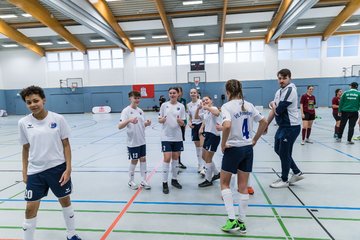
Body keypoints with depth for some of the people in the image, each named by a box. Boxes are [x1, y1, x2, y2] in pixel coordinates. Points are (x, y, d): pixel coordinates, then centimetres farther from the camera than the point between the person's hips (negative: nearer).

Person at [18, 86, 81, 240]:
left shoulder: (58, 119, -9)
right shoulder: (23, 123, -3)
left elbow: (66, 145, -4)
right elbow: (25, 148, 7)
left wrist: (68, 168, -9)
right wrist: (24, 172, 7)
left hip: (58, 168, -1)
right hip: (35, 171, 1)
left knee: (65, 201, 14)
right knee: (30, 208, 5)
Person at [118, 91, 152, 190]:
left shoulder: (140, 110, 6)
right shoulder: (126, 110, -13)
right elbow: (120, 126, -22)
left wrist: (147, 123, -8)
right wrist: (129, 120, -40)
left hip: (142, 140, 6)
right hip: (132, 141, -6)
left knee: (143, 159, 9)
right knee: (134, 160, 6)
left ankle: (143, 181, 22)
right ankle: (131, 182, 26)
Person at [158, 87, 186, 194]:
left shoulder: (181, 106, 1)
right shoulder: (164, 105, -1)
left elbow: (182, 124, 2)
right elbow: (159, 120, 3)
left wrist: (179, 121, -20)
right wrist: (162, 120, -19)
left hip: (177, 137, 2)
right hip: (166, 136, -2)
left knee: (175, 157, 12)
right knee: (167, 158, -5)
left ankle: (174, 180, 29)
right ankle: (165, 183, 9)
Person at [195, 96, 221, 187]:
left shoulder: (214, 108, -13)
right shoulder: (205, 112, 13)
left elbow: (217, 113, -36)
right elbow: (196, 117, 17)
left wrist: (207, 107, -32)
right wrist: (198, 108, 3)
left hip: (214, 136, -9)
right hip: (207, 135, 9)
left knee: (208, 159, -1)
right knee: (204, 157, 18)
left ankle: (208, 180, 16)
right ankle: (216, 173, 35)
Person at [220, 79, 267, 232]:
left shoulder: (227, 106, -12)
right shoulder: (249, 105, 6)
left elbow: (227, 126, -29)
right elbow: (264, 122, 9)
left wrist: (223, 143, -16)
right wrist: (254, 140, 13)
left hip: (233, 149, -6)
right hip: (248, 149, 6)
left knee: (224, 183, 12)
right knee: (243, 186, 13)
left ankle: (232, 220, 8)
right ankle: (241, 223, 24)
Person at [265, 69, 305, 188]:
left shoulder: (290, 90, -17)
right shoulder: (279, 92, 10)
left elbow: (278, 110, -21)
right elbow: (274, 111, 13)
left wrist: (272, 104, 0)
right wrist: (266, 124, 11)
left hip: (291, 127, -9)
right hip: (283, 126, 9)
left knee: (284, 153, 2)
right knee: (278, 149, 17)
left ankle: (284, 180, 21)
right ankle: (297, 173, 31)